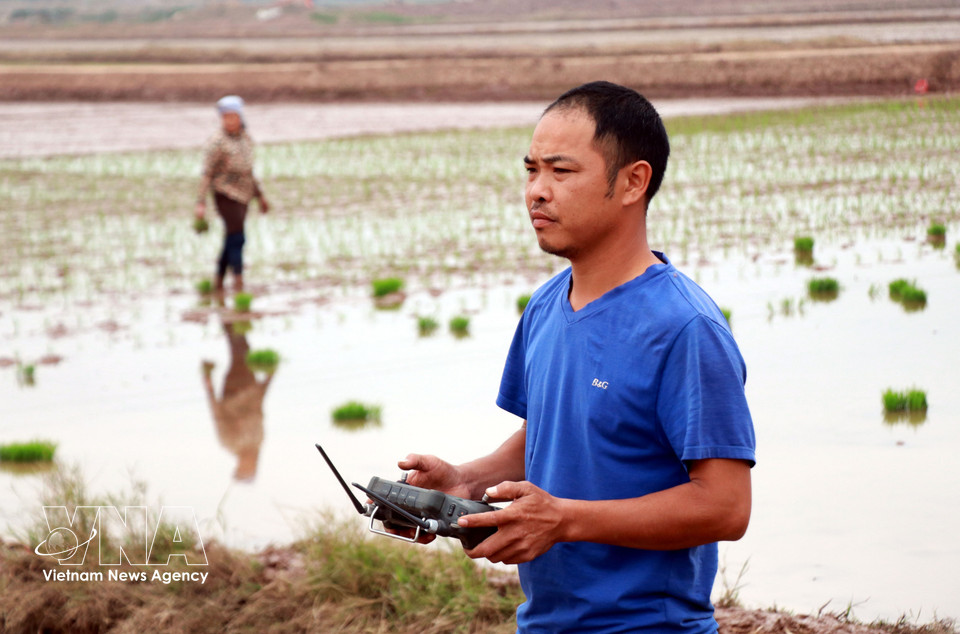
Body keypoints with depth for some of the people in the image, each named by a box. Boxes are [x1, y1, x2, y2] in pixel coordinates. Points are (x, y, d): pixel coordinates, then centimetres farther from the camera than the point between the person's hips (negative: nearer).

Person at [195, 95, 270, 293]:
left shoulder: (246, 139, 10)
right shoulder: (217, 143, -11)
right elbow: (207, 174, -12)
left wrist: (260, 196, 23)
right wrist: (201, 203, -18)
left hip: (242, 195, 7)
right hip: (226, 195, -7)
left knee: (231, 241, 10)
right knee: (237, 238, -14)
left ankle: (219, 284, 20)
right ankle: (239, 282, -16)